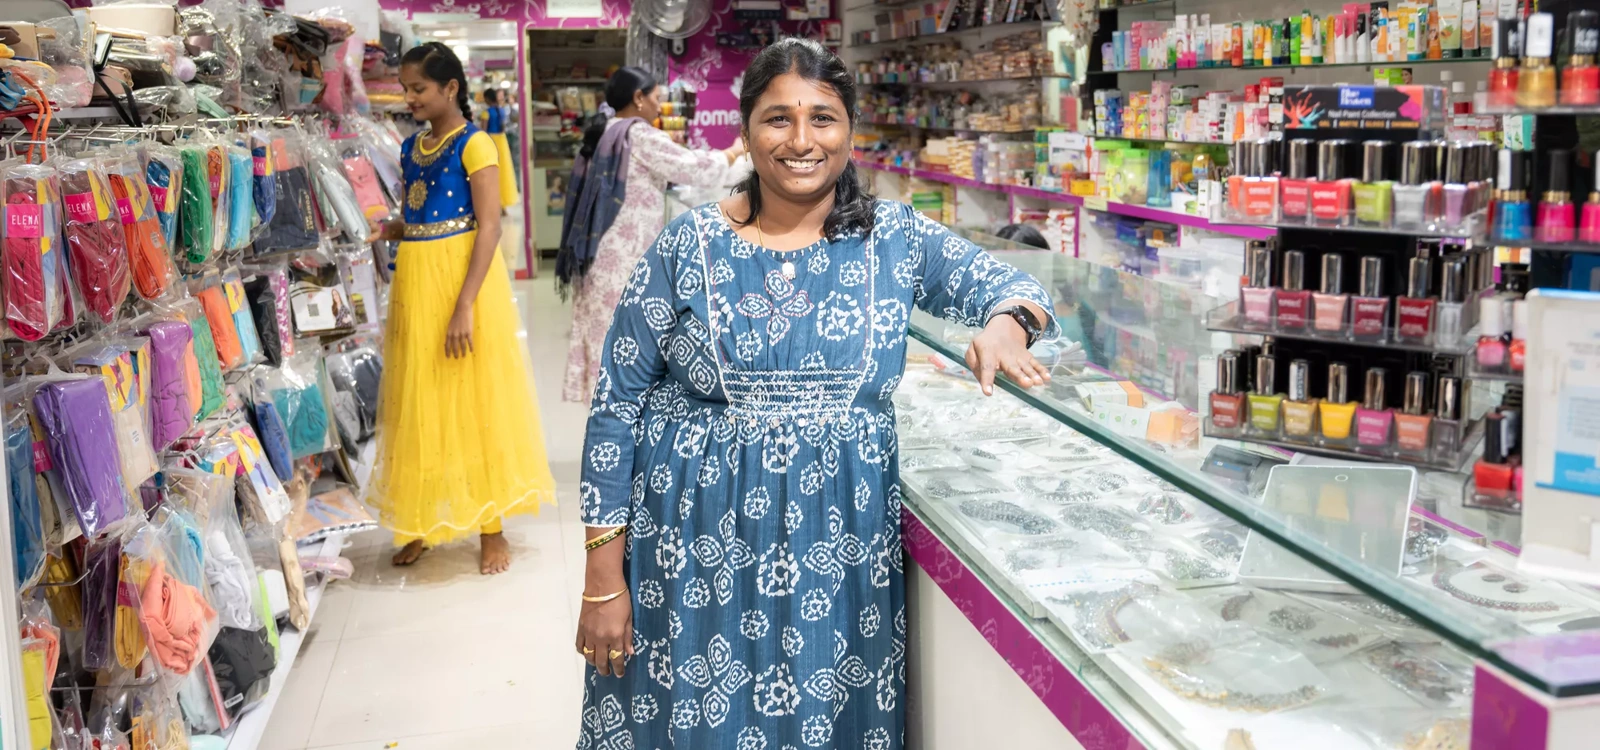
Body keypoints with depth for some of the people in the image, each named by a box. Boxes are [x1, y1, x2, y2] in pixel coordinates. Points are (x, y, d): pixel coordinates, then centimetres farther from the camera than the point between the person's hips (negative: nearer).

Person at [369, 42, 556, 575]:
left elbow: (489, 227, -16)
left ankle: (492, 530, 12)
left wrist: (464, 305, -23)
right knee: (420, 402, 11)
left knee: (474, 397, 1)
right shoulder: (411, 147, 12)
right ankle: (424, 524, 23)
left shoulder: (474, 145, -9)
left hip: (463, 277, -7)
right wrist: (382, 232, -1)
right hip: (415, 282, 7)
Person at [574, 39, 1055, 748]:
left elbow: (1011, 282, 8)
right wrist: (604, 577, -5)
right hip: (697, 538, -1)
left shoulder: (897, 239, 1)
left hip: (840, 546, 2)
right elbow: (617, 404, -3)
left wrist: (1007, 322, -19)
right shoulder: (689, 244, -4)